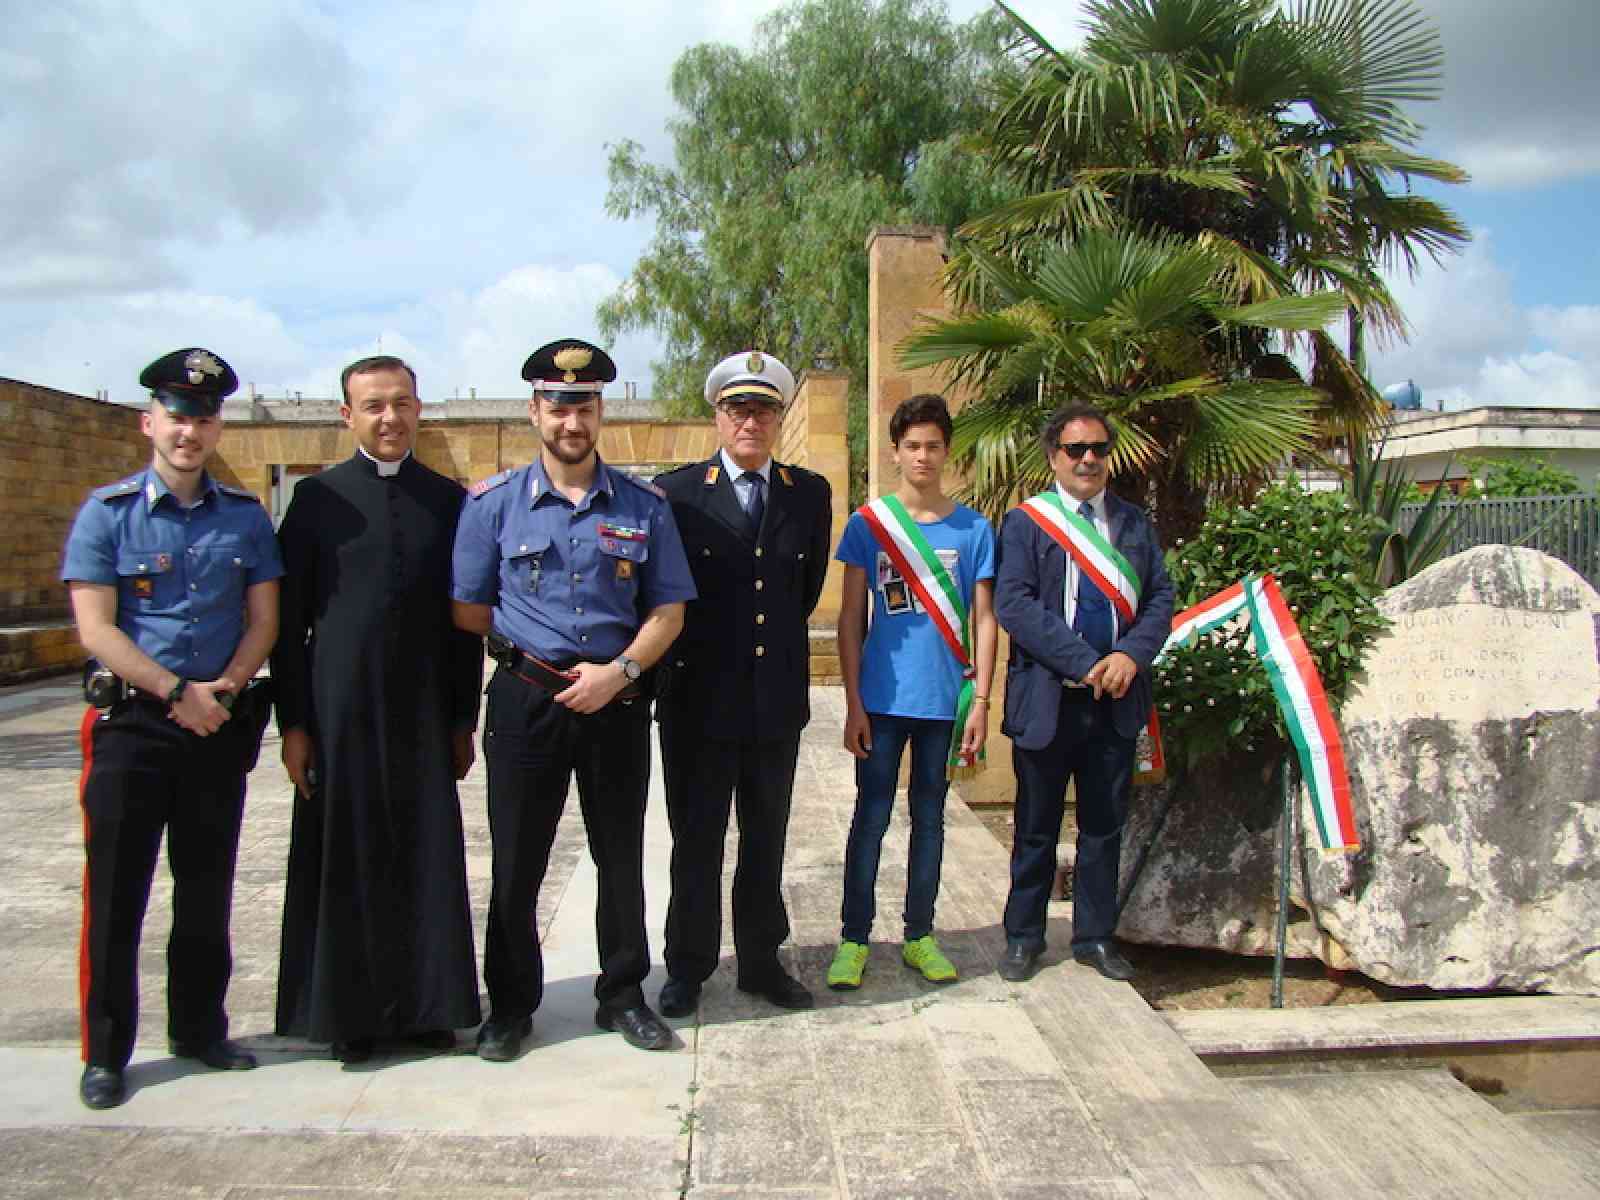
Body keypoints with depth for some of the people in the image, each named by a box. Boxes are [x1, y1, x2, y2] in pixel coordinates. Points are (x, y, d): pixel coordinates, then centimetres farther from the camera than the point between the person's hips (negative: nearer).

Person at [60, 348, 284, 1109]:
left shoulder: (246, 516, 5)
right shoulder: (107, 512, -3)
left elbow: (264, 619, 5)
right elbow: (96, 628, -9)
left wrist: (227, 687, -12)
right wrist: (177, 693, -16)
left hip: (220, 727, 3)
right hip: (131, 725, -2)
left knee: (208, 892, 12)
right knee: (115, 894, 4)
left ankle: (200, 1030, 27)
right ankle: (105, 1053, 17)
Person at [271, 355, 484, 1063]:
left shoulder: (448, 500, 6)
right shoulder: (319, 498, 1)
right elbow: (289, 619, 1)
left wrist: (464, 718, 5)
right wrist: (293, 723, -4)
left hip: (423, 713, 2)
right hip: (340, 712, -1)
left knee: (428, 864, 6)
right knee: (343, 865, 6)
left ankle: (425, 1006, 21)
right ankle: (348, 1013, 20)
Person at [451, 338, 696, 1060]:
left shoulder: (643, 506, 3)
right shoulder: (493, 503, 0)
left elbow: (669, 609, 2)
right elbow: (468, 611, 5)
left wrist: (619, 669, -12)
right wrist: (531, 650, 5)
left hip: (618, 699, 1)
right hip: (525, 699, -1)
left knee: (621, 855, 11)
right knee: (516, 859, 7)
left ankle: (623, 995, 27)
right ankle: (510, 1004, 24)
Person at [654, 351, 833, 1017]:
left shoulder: (809, 494, 5)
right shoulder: (677, 492, -4)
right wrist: (684, 661, 2)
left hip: (778, 695, 3)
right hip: (701, 695, -2)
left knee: (767, 839, 14)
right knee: (696, 839, 9)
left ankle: (760, 959, 29)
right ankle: (688, 968, 23)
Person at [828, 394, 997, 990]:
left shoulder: (973, 528, 3)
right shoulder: (867, 523, 0)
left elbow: (983, 621, 4)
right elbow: (850, 617, 0)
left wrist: (980, 702, -3)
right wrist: (853, 703, -5)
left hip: (945, 700, 1)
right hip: (882, 699, -1)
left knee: (929, 817, 12)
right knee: (871, 817, 4)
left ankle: (919, 935, 25)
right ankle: (853, 938, 15)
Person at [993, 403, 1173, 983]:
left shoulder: (1134, 522, 12)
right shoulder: (1024, 522, -1)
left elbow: (1160, 597, 6)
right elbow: (1013, 604, -12)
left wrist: (1131, 655, -13)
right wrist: (1086, 663, -18)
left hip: (1117, 698, 3)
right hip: (1047, 699, -3)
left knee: (1104, 826, 12)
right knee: (1036, 827, 8)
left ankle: (1095, 936, 27)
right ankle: (1023, 937, 23)